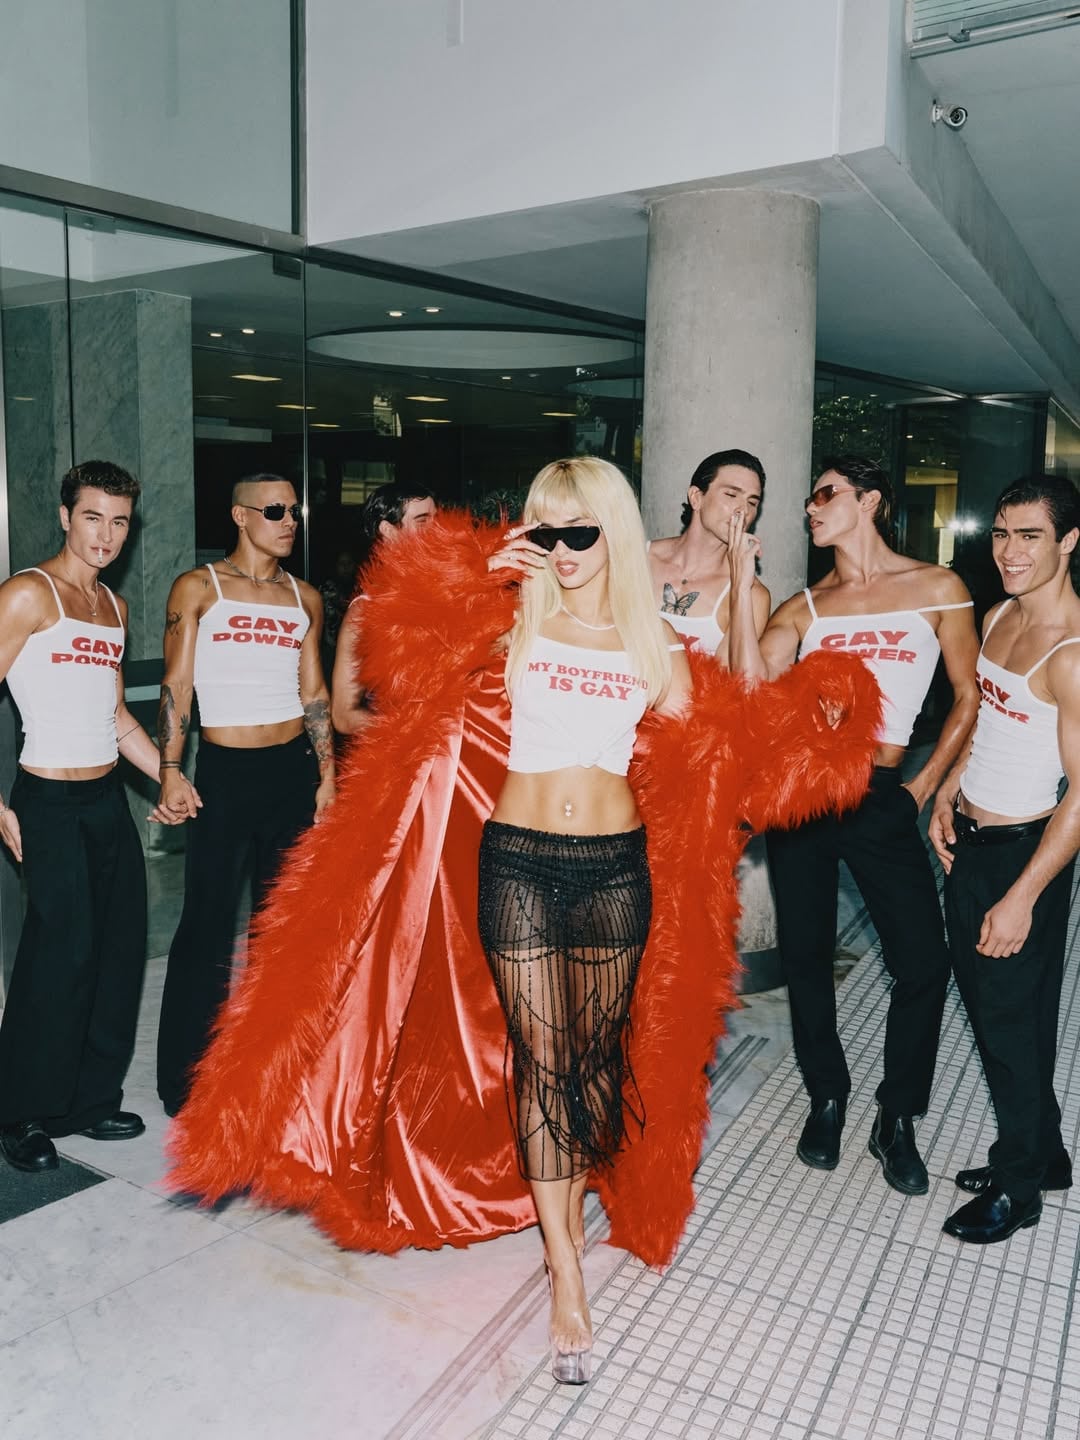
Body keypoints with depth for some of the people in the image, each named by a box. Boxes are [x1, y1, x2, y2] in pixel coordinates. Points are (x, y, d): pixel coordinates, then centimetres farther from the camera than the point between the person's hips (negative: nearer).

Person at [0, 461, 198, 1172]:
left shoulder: (114, 606, 15)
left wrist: (170, 778, 12)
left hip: (110, 799, 7)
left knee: (120, 949, 10)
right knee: (61, 955, -3)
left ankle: (91, 1100, 26)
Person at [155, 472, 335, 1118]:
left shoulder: (305, 598, 11)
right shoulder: (197, 589, 0)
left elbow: (313, 690, 13)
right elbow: (176, 686, -3)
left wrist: (327, 770, 7)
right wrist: (171, 769, -11)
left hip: (294, 768, 4)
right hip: (225, 771, -4)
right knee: (208, 927, -1)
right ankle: (188, 1081, 14)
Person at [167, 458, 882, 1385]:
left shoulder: (654, 643, 5)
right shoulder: (511, 620, 1)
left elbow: (706, 750, 8)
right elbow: (411, 641, -10)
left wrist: (813, 712, -1)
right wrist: (482, 570, -11)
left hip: (617, 865, 2)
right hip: (516, 861, -1)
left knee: (597, 1053, 14)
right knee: (538, 1059, 2)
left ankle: (573, 1186, 42)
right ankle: (567, 1273, 13)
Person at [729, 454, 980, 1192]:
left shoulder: (937, 588, 3)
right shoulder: (804, 606, 6)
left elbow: (968, 698, 7)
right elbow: (752, 683, -11)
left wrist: (924, 787, 2)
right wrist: (742, 579, -10)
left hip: (880, 798, -1)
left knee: (924, 963, -5)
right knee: (806, 953, 9)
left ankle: (897, 1119, 17)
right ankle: (828, 1099, 30)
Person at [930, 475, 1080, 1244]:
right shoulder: (997, 616, 5)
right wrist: (948, 793, 9)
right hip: (969, 840, 8)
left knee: (1012, 1017, 6)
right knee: (984, 1001, 17)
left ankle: (1018, 1185, 27)